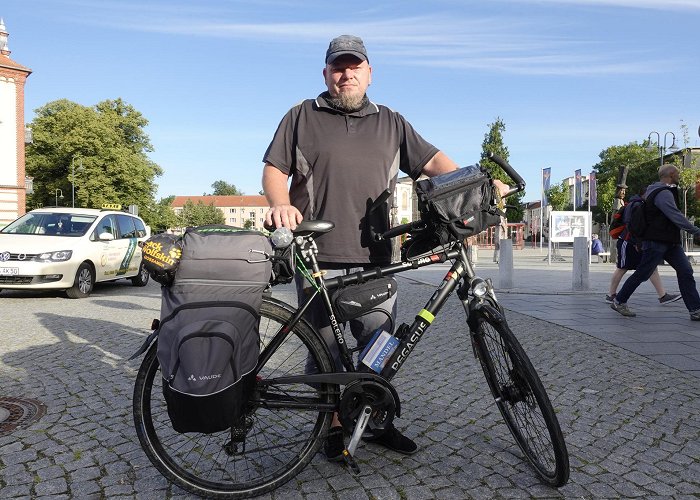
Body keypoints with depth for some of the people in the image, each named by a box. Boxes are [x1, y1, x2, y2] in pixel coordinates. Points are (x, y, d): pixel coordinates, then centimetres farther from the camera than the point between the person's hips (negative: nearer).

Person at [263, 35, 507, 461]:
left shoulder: (391, 122, 19)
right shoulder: (303, 117, 11)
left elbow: (432, 160, 14)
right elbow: (274, 169, 8)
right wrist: (281, 203, -13)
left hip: (375, 259, 3)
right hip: (318, 258, -2)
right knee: (326, 350, 4)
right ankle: (334, 426, 22)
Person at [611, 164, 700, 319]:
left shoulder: (667, 191, 17)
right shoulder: (663, 193, -16)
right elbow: (676, 216, -23)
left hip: (670, 241, 10)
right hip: (656, 242, -10)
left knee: (685, 271, 0)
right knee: (642, 274, -2)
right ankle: (619, 302, 11)